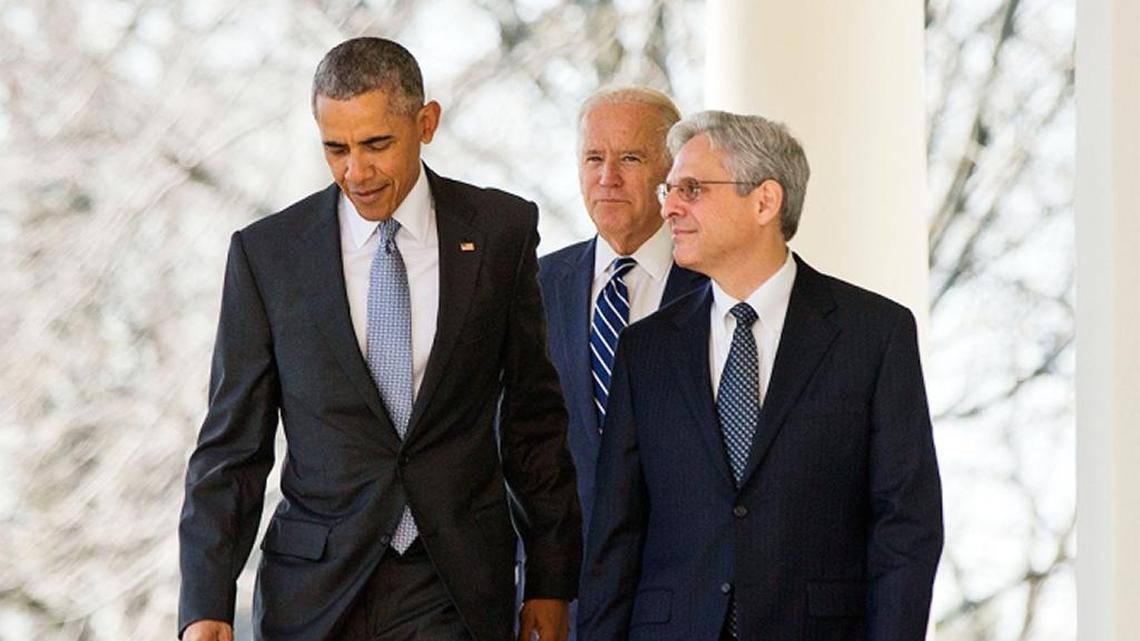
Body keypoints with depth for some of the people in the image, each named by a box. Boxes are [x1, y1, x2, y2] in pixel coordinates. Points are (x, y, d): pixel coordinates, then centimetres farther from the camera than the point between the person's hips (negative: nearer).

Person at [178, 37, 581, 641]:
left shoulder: (500, 231, 3)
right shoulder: (265, 252, 1)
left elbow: (533, 415, 8)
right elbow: (232, 444, 1)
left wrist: (552, 580, 8)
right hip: (315, 592, 0)